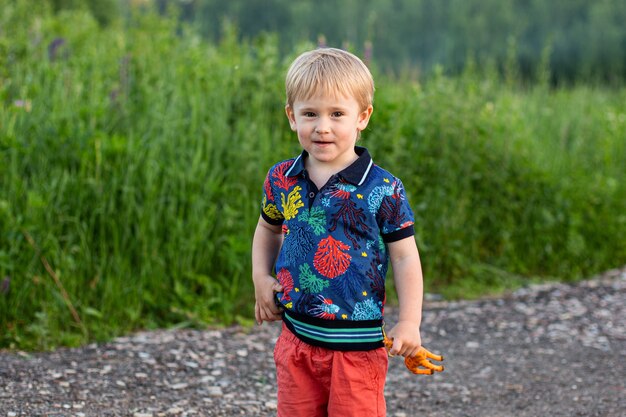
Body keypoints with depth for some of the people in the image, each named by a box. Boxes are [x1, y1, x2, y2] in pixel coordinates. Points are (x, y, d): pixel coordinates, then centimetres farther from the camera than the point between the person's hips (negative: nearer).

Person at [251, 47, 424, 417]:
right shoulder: (282, 180, 1)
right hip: (297, 337, 4)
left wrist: (409, 323, -11)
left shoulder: (382, 190, -12)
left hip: (356, 345, -4)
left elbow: (404, 257, -6)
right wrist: (261, 278, 6)